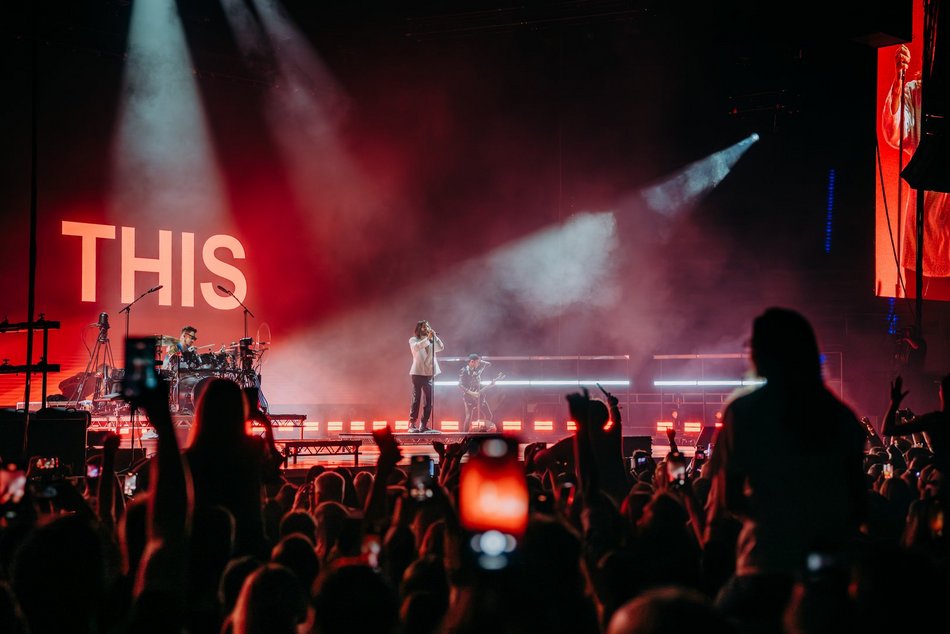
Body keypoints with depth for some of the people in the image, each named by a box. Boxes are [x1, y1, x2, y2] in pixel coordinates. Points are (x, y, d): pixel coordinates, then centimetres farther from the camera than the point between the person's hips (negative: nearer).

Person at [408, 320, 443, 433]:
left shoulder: (432, 341, 18)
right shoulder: (413, 340, 5)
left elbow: (441, 347, 1)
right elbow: (416, 347, -17)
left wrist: (434, 336, -5)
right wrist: (427, 338, -21)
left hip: (430, 373, 5)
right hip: (418, 372, -5)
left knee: (429, 400, 1)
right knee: (416, 399, -7)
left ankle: (423, 425, 5)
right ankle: (412, 425, -7)